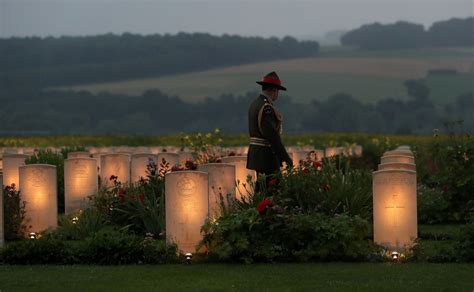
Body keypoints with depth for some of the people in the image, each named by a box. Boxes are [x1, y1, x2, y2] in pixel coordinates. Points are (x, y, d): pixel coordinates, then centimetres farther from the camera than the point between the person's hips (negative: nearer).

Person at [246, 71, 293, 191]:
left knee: (261, 188, 13)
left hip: (256, 152, 10)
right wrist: (286, 157, -17)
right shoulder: (266, 108, -19)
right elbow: (272, 136, -22)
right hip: (267, 155, -10)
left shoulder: (255, 104, 13)